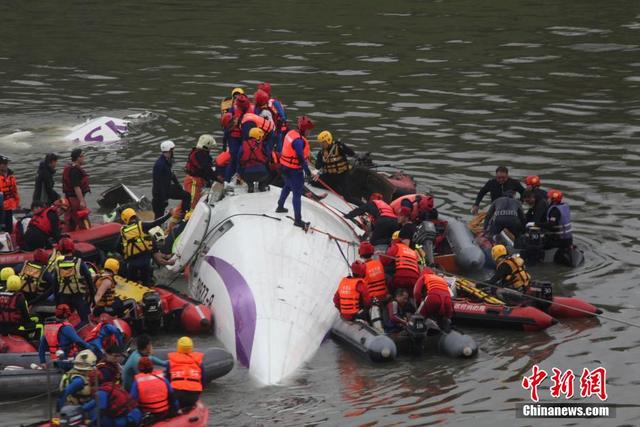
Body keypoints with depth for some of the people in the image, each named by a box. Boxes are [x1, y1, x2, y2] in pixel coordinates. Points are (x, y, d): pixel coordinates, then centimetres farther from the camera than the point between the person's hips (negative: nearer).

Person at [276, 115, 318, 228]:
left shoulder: (291, 133, -1)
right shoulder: (298, 141, -29)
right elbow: (301, 159, -30)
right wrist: (309, 173, -26)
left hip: (285, 166, 10)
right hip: (294, 170, -10)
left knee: (288, 186, 32)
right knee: (297, 193, 0)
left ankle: (280, 207, 52)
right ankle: (298, 220, 5)